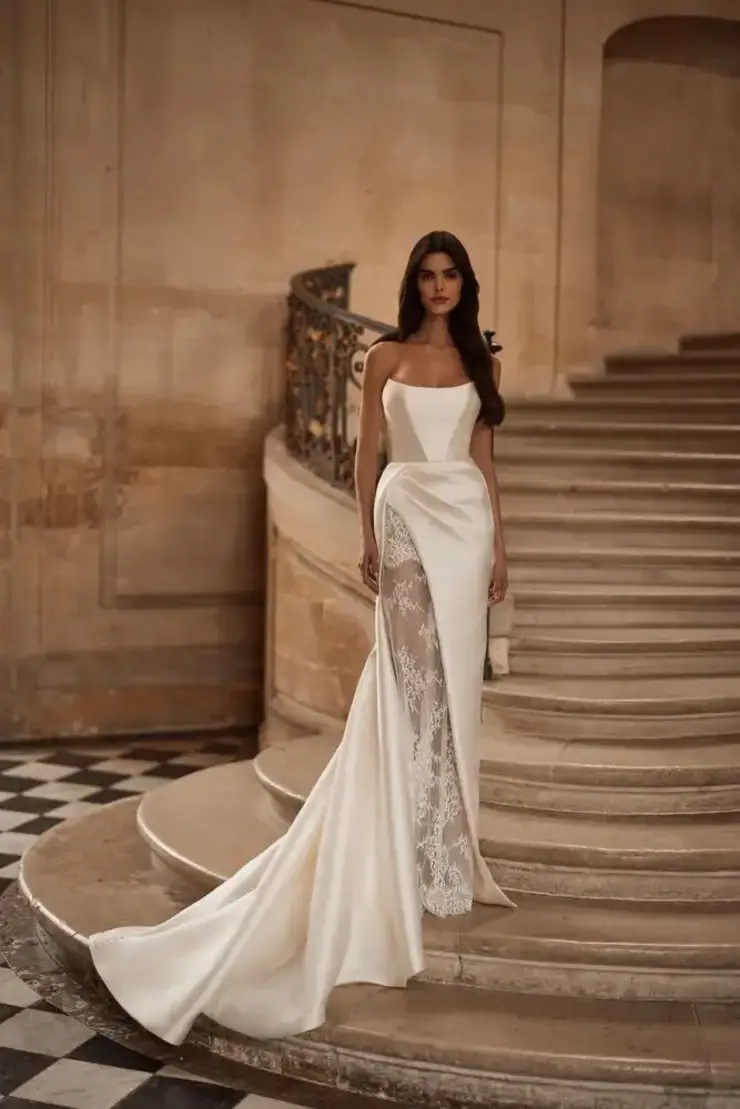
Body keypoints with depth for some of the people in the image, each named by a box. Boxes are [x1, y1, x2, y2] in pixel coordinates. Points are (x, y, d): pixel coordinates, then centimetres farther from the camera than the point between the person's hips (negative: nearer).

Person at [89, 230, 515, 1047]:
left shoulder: (479, 361, 11)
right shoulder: (384, 358, 5)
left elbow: (484, 458, 11)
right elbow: (367, 453, 3)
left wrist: (499, 544, 6)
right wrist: (367, 540, -6)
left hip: (466, 519, 3)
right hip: (407, 516, -2)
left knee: (455, 679, 5)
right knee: (411, 677, -4)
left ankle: (446, 848, 17)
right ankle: (422, 857, 6)